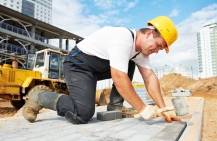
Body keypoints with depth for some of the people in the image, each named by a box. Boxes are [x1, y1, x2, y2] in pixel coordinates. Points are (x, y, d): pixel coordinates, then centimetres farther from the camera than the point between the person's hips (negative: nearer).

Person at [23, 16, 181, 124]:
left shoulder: (141, 47, 2)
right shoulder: (123, 39, -27)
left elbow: (150, 77, -2)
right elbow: (119, 78, -33)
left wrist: (163, 108, -9)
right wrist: (143, 109, -25)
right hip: (79, 64, -9)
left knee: (129, 65, 5)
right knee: (83, 114, -23)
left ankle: (115, 105, 5)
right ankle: (39, 98, -2)